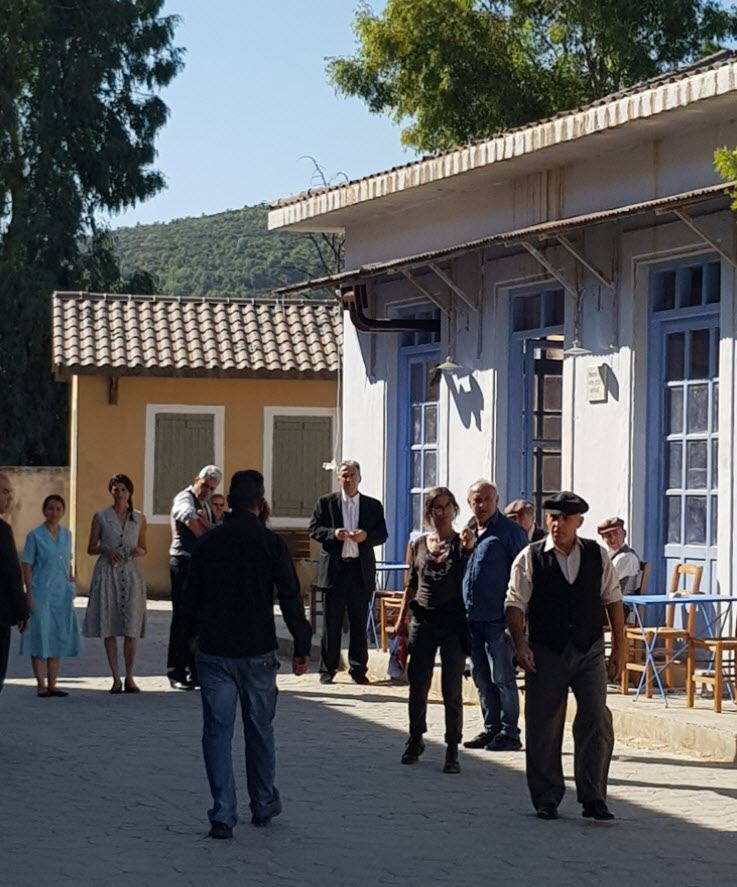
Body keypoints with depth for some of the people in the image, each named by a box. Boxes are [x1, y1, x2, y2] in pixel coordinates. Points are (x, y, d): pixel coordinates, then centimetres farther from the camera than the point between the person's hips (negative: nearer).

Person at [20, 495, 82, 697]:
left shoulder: (66, 535, 8)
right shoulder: (35, 536, -6)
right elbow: (26, 566, -7)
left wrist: (71, 591, 11)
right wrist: (29, 594, -13)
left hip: (61, 594, 5)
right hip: (41, 592, -5)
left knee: (58, 639, 7)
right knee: (40, 637, -5)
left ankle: (52, 684, 13)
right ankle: (41, 685, 0)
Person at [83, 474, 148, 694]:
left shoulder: (139, 519, 9)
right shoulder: (100, 517, 5)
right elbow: (91, 548, 8)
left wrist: (139, 551, -6)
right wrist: (106, 550, -11)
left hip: (131, 574, 1)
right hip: (107, 574, -1)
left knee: (131, 628, -4)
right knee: (109, 627, -2)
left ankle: (129, 677, 6)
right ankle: (116, 678, 3)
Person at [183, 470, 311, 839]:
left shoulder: (207, 543, 0)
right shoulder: (271, 544, -7)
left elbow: (190, 596, 10)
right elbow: (290, 598, -8)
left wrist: (193, 633, 28)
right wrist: (302, 647, -1)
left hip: (214, 652, 1)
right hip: (257, 652, -1)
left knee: (217, 731, 2)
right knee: (260, 729, 15)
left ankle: (223, 815, -5)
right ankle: (264, 805, 27)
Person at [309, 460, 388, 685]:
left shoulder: (373, 506, 10)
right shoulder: (326, 502, 7)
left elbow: (382, 535, 7)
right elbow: (314, 529, 3)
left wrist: (366, 536, -14)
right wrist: (333, 534, -16)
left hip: (361, 570, 1)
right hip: (334, 568, -1)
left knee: (359, 623, 3)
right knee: (331, 623, 2)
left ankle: (358, 669, 11)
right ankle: (328, 669, 8)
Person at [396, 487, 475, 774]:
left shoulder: (460, 543, -2)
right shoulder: (420, 544, 9)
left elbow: (470, 561, -27)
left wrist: (469, 546, -49)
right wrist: (402, 618, 13)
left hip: (453, 623, -3)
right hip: (423, 621, 3)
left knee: (452, 690, -2)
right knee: (418, 685, 9)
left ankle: (452, 751, 3)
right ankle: (415, 739, 27)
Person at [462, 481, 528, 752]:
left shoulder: (511, 532, -6)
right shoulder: (466, 532, 14)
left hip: (498, 617, -7)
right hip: (470, 616, 7)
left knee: (502, 677, -4)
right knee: (481, 676, 11)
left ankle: (509, 733, 2)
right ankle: (492, 728, 19)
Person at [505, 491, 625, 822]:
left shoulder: (597, 556, 6)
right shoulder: (530, 558, -1)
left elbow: (613, 601, 10)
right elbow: (515, 603, -4)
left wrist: (619, 648, 7)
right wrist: (520, 644, -16)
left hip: (590, 653, 1)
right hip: (546, 653, -1)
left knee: (596, 722, -8)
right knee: (543, 729, 4)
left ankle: (593, 798, -1)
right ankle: (546, 800, 15)